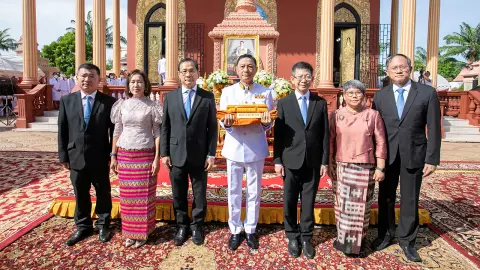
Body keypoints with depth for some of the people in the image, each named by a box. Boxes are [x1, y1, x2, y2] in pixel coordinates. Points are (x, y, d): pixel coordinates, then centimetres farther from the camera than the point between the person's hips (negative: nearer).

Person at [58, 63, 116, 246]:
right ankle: (83, 226, 34)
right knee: (80, 195, 15)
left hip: (100, 158, -2)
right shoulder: (66, 101, 4)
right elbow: (62, 131, 4)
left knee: (103, 193, 12)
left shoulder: (108, 102, -5)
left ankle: (103, 225, 32)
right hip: (76, 157, 2)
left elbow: (114, 131, -4)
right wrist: (63, 156, 1)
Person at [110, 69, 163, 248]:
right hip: (124, 155, 3)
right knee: (127, 195, 9)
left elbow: (157, 133, -3)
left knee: (144, 195, 4)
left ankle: (142, 232, 19)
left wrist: (157, 158, -8)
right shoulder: (122, 105, 5)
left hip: (145, 155, -3)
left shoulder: (152, 106, -3)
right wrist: (113, 156, 6)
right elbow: (117, 131, 9)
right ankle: (129, 232, 23)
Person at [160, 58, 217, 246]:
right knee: (179, 195, 12)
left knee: (199, 194, 11)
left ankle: (197, 226, 30)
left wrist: (211, 154, -6)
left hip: (199, 155, -1)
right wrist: (164, 153, 0)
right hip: (176, 155, 2)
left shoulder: (208, 97, 1)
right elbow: (165, 127, 5)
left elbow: (212, 127, -1)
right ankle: (182, 226, 31)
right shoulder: (170, 97, 6)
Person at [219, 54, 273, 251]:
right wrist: (226, 123, -23)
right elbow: (221, 120, 0)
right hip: (234, 147, 1)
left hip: (256, 148, 0)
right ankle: (235, 231, 24)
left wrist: (266, 123, -22)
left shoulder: (265, 92, 3)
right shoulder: (227, 91, 4)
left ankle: (250, 231, 26)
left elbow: (269, 124, 1)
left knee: (254, 192, 10)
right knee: (233, 192, 8)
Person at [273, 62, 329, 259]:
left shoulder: (320, 103, 5)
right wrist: (277, 160, -5)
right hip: (291, 161, 0)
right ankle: (292, 237, 26)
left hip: (313, 162, 1)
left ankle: (306, 238, 25)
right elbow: (278, 134, -1)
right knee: (289, 202, 8)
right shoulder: (283, 103, 1)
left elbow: (325, 134, 4)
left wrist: (325, 161, 1)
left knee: (309, 202, 9)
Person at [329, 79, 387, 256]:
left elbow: (380, 143, 1)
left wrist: (380, 168, -3)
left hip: (365, 168, 0)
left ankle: (358, 242, 23)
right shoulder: (336, 115, 2)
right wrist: (329, 165, 2)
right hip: (341, 167, 1)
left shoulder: (373, 115, 0)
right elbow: (330, 142, 4)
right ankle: (343, 239, 22)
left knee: (361, 206, 8)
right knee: (342, 205, 7)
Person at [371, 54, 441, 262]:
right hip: (387, 155, 2)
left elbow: (433, 129, -5)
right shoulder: (380, 96, 2)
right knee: (386, 197, 14)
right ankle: (386, 234, 34)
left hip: (414, 155, -2)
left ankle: (406, 240, 27)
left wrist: (432, 159, -9)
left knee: (410, 200, 9)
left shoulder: (427, 93, -4)